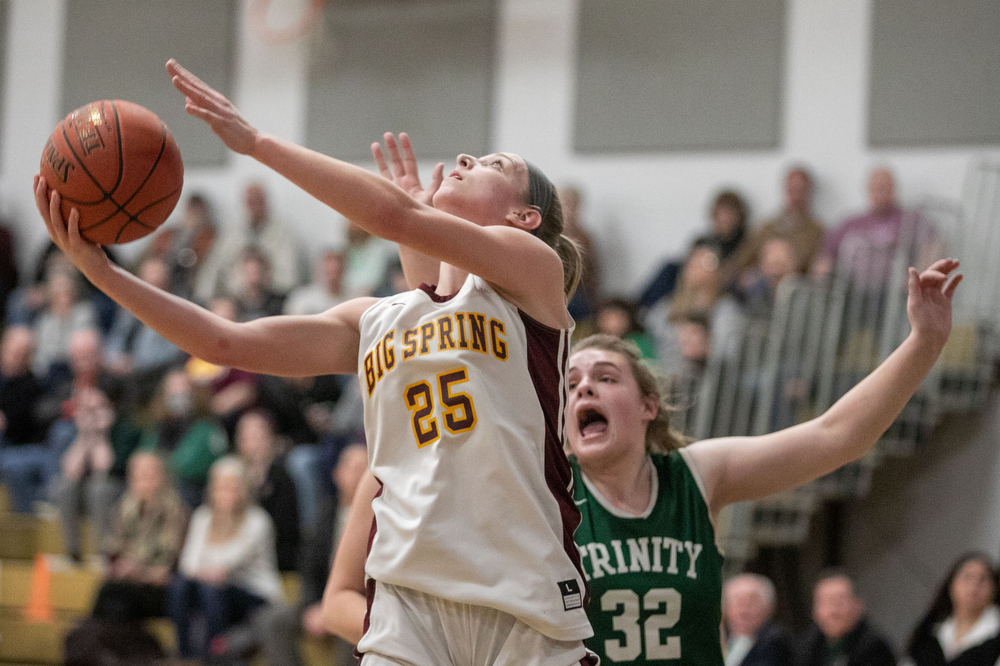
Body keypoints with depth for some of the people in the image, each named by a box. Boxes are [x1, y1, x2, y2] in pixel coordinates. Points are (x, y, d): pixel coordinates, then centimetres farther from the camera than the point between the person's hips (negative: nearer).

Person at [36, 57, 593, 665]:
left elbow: (394, 214, -11)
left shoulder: (533, 265, 3)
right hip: (410, 600, 4)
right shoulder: (375, 323, 18)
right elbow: (228, 343, 12)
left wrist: (257, 142, -9)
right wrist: (102, 271, 3)